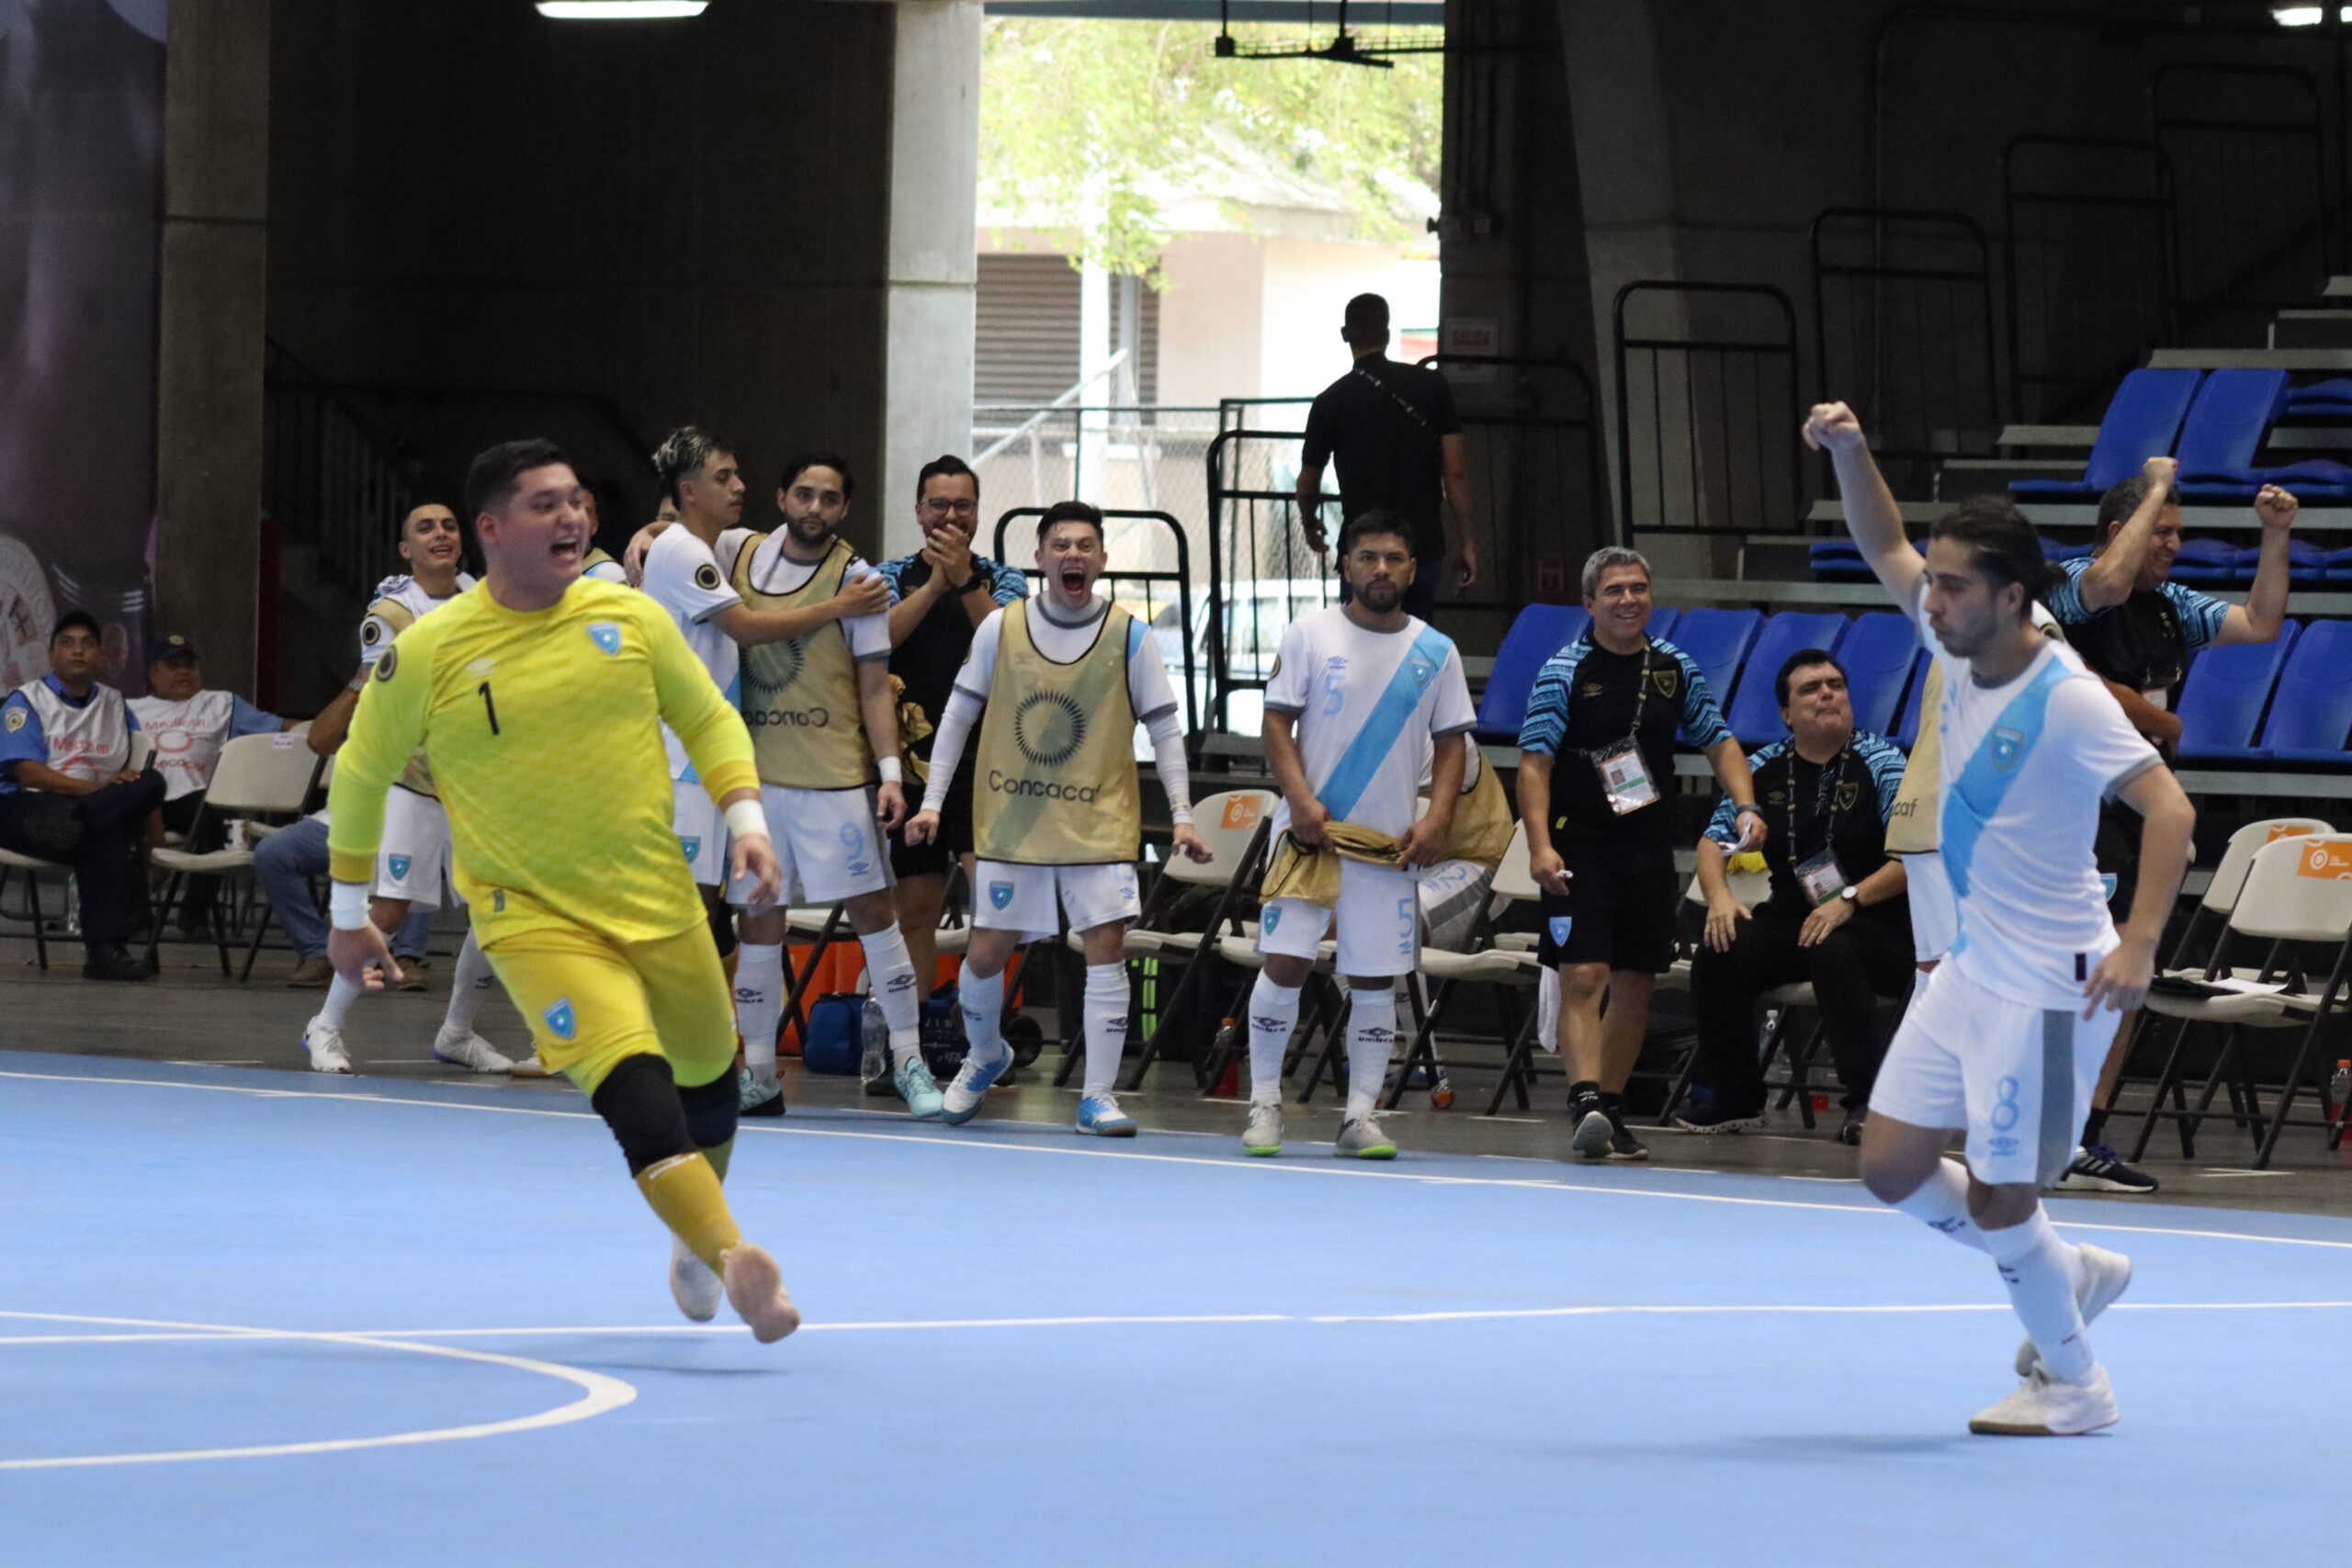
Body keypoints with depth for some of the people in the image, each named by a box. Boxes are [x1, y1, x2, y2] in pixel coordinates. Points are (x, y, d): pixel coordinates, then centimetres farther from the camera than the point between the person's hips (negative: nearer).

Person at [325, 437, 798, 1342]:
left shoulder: (631, 618, 1)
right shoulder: (425, 655, -6)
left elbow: (709, 720, 13)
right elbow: (361, 773, 8)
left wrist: (747, 820, -3)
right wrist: (349, 912, 13)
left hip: (661, 906, 4)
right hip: (534, 918, -4)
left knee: (708, 1088, 14)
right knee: (634, 1083, -25)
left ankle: (694, 1240, 44)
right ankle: (736, 1265, -38)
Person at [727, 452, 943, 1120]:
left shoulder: (855, 578, -3)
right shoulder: (745, 555, 5)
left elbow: (874, 687, -3)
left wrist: (890, 772, -11)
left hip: (837, 776, -3)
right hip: (757, 771, 3)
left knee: (872, 909, -3)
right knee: (757, 916, 5)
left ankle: (908, 1061, 3)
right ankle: (757, 1074, 12)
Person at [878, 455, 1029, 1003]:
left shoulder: (1003, 580, 9)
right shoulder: (893, 577, 10)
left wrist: (965, 581, -22)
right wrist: (933, 584, -18)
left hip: (982, 759, -2)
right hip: (912, 758, 2)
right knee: (916, 911, 6)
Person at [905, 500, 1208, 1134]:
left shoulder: (1130, 636, -3)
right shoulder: (1000, 628, -1)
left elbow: (1165, 728, 2)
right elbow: (958, 715, 7)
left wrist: (1181, 814, -5)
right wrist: (932, 801, 3)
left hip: (1100, 823, -1)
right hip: (1010, 821, 1)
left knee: (1106, 944, -11)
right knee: (987, 951, 5)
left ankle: (1099, 1095, -4)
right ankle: (985, 1054, 35)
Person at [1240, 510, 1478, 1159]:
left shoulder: (1435, 652, 7)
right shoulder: (1310, 635, 1)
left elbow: (1451, 742, 9)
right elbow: (1277, 723, -1)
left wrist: (1437, 820, -5)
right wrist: (1300, 799, -15)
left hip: (1390, 841, 2)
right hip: (1311, 830, -2)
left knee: (1375, 978, 2)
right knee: (1285, 961, -6)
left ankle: (1360, 1116, 8)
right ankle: (1264, 1103, 5)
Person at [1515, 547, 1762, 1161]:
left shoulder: (1675, 667, 8)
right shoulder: (1564, 672, -5)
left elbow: (1718, 740, 16)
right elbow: (1535, 760, -10)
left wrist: (1746, 806, 0)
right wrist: (1540, 846, -21)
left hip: (1651, 852, 5)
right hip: (1580, 851, -5)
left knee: (1636, 986, 8)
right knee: (1584, 976, -16)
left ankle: (1611, 1110, 18)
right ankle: (1586, 1101, -25)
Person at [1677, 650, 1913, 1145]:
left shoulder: (1881, 762, -5)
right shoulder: (1764, 769, 8)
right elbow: (1714, 838, 12)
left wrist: (1850, 900, -23)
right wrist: (1719, 896, -8)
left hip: (1877, 920, -5)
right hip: (1792, 914, 5)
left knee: (1833, 952, -37)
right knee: (1717, 955, -18)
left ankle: (1867, 1103, -30)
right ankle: (1736, 1099, -1)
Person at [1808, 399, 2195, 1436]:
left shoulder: (2066, 698, -21)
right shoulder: (1959, 650, 1)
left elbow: (2168, 808, -25)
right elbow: (1885, 548, 13)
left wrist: (2138, 946, -34)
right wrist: (1848, 451, -3)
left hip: (2048, 986, -8)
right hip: (1970, 965, 8)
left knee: (1998, 1203, -2)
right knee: (1891, 1167, 9)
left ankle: (2073, 1385, 19)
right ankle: (2072, 1274, 28)